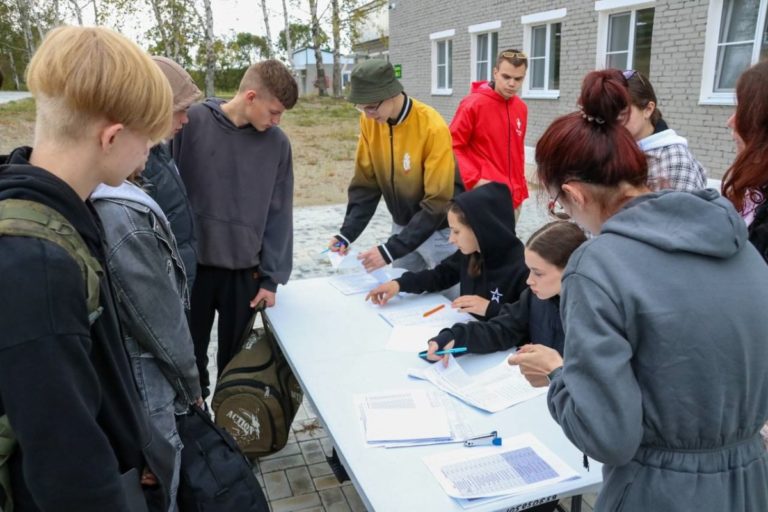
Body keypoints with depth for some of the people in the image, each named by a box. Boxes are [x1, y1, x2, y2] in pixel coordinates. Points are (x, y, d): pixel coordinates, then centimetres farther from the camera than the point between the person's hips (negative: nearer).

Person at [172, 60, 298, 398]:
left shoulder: (277, 144, -3)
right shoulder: (192, 122, -10)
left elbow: (279, 214, -1)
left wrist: (272, 276, -2)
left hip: (245, 271, 2)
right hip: (191, 266, -1)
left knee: (236, 359, 16)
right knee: (190, 355, 14)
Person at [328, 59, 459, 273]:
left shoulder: (433, 128, -26)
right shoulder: (369, 121, -9)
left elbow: (437, 202, -25)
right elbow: (365, 184, -2)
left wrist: (390, 250, -30)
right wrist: (347, 233, -15)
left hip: (439, 229, -5)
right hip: (403, 226, 5)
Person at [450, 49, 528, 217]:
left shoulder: (521, 108, 9)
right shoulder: (473, 104, -10)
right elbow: (453, 146, -10)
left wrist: (520, 189, 16)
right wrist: (474, 180, -19)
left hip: (513, 198, 6)